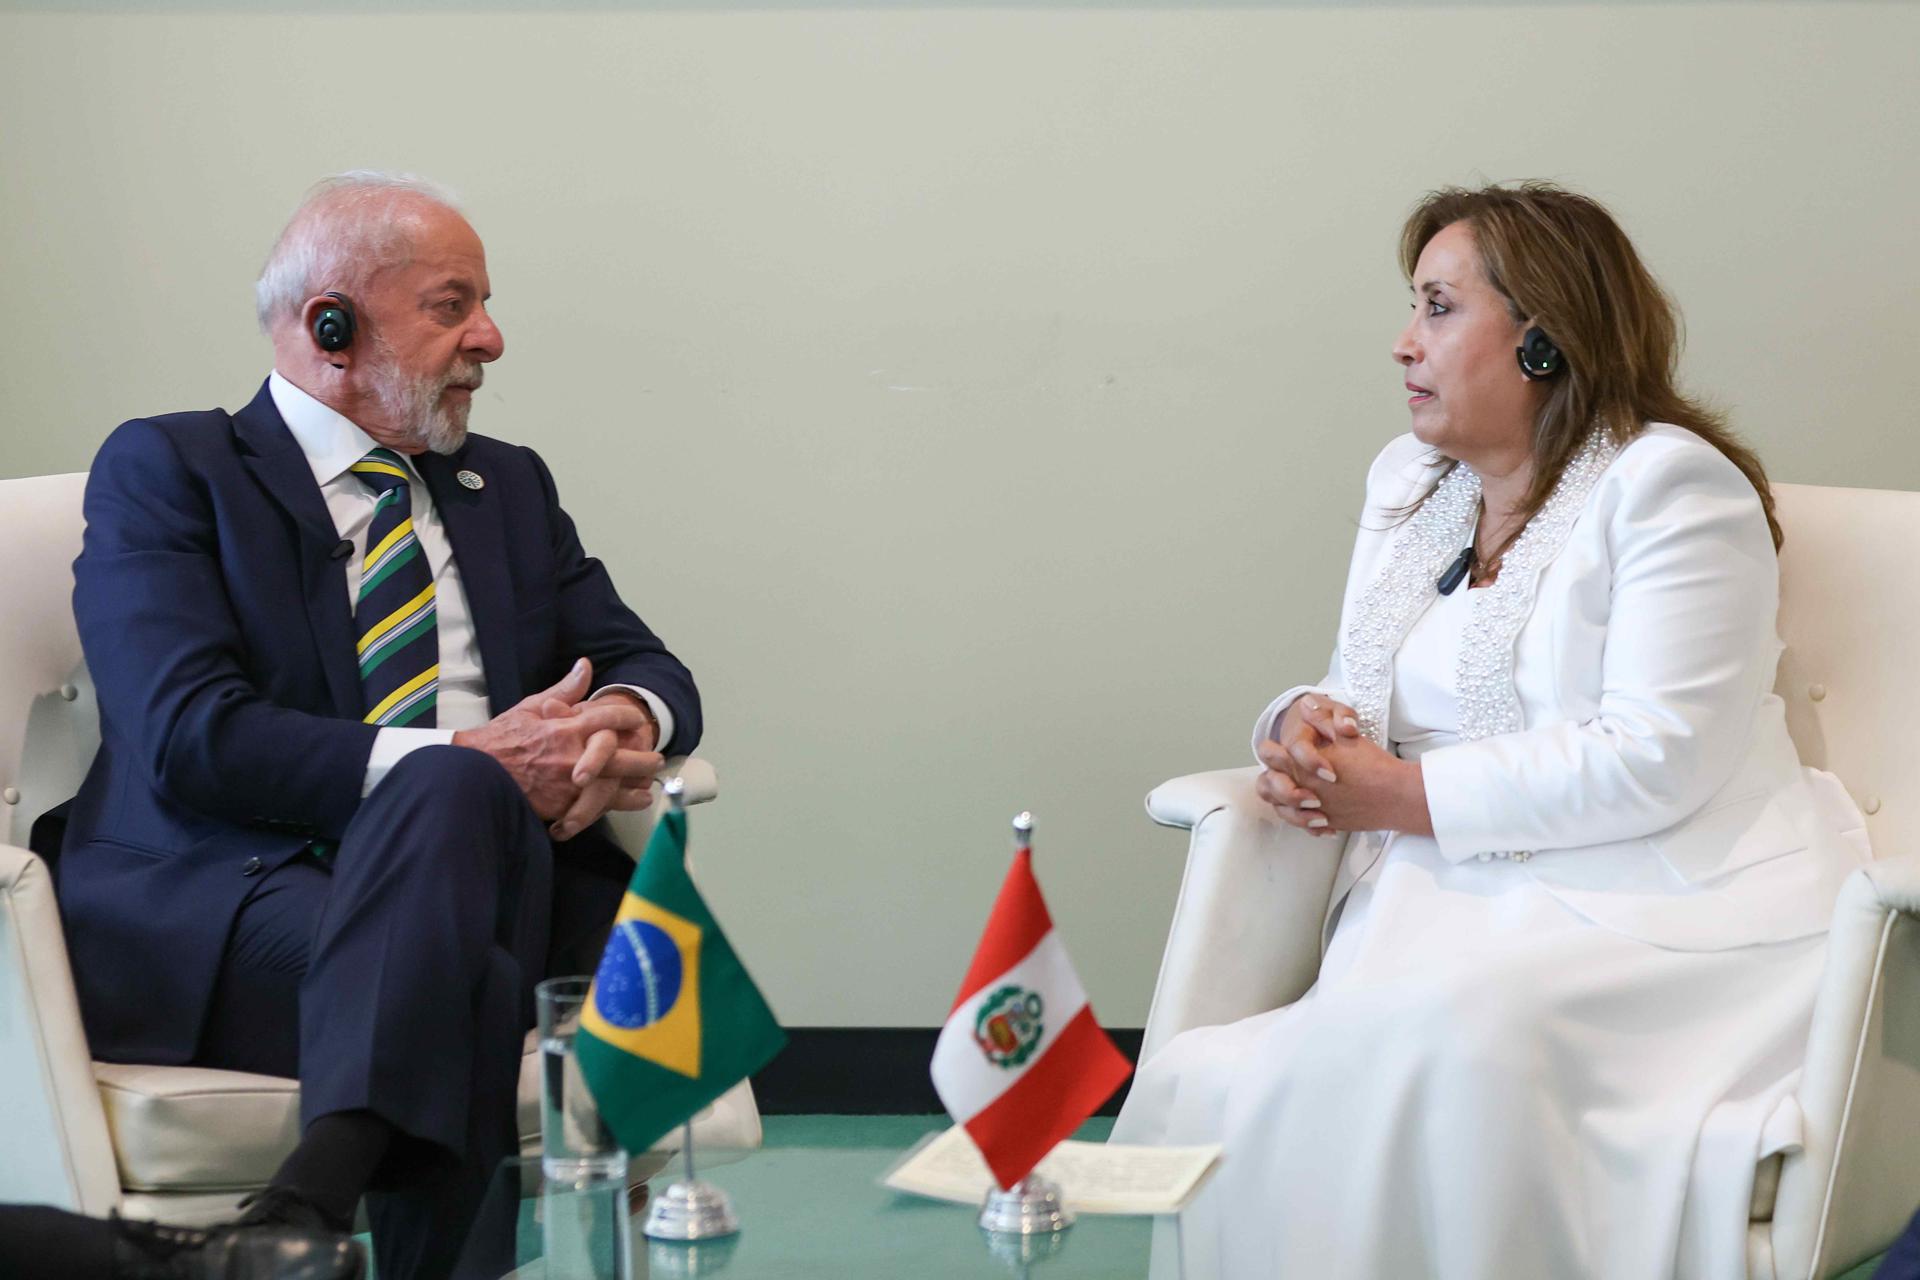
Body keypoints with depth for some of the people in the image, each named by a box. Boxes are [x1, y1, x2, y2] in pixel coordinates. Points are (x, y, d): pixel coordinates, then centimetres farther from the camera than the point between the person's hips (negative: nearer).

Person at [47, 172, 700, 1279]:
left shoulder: (508, 486, 25)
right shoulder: (164, 470, 6)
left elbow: (649, 668, 21)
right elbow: (190, 739, -9)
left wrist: (623, 718, -6)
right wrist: (461, 764, -18)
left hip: (459, 878, 5)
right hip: (208, 916, -5)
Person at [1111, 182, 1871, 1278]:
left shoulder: (1672, 483, -5)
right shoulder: (1409, 479, 20)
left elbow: (1657, 761, -15)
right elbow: (1362, 701, 25)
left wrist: (1406, 796, -12)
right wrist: (1307, 726, -2)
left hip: (1659, 910, -6)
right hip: (1454, 898, 6)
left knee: (1443, 1040, -37)